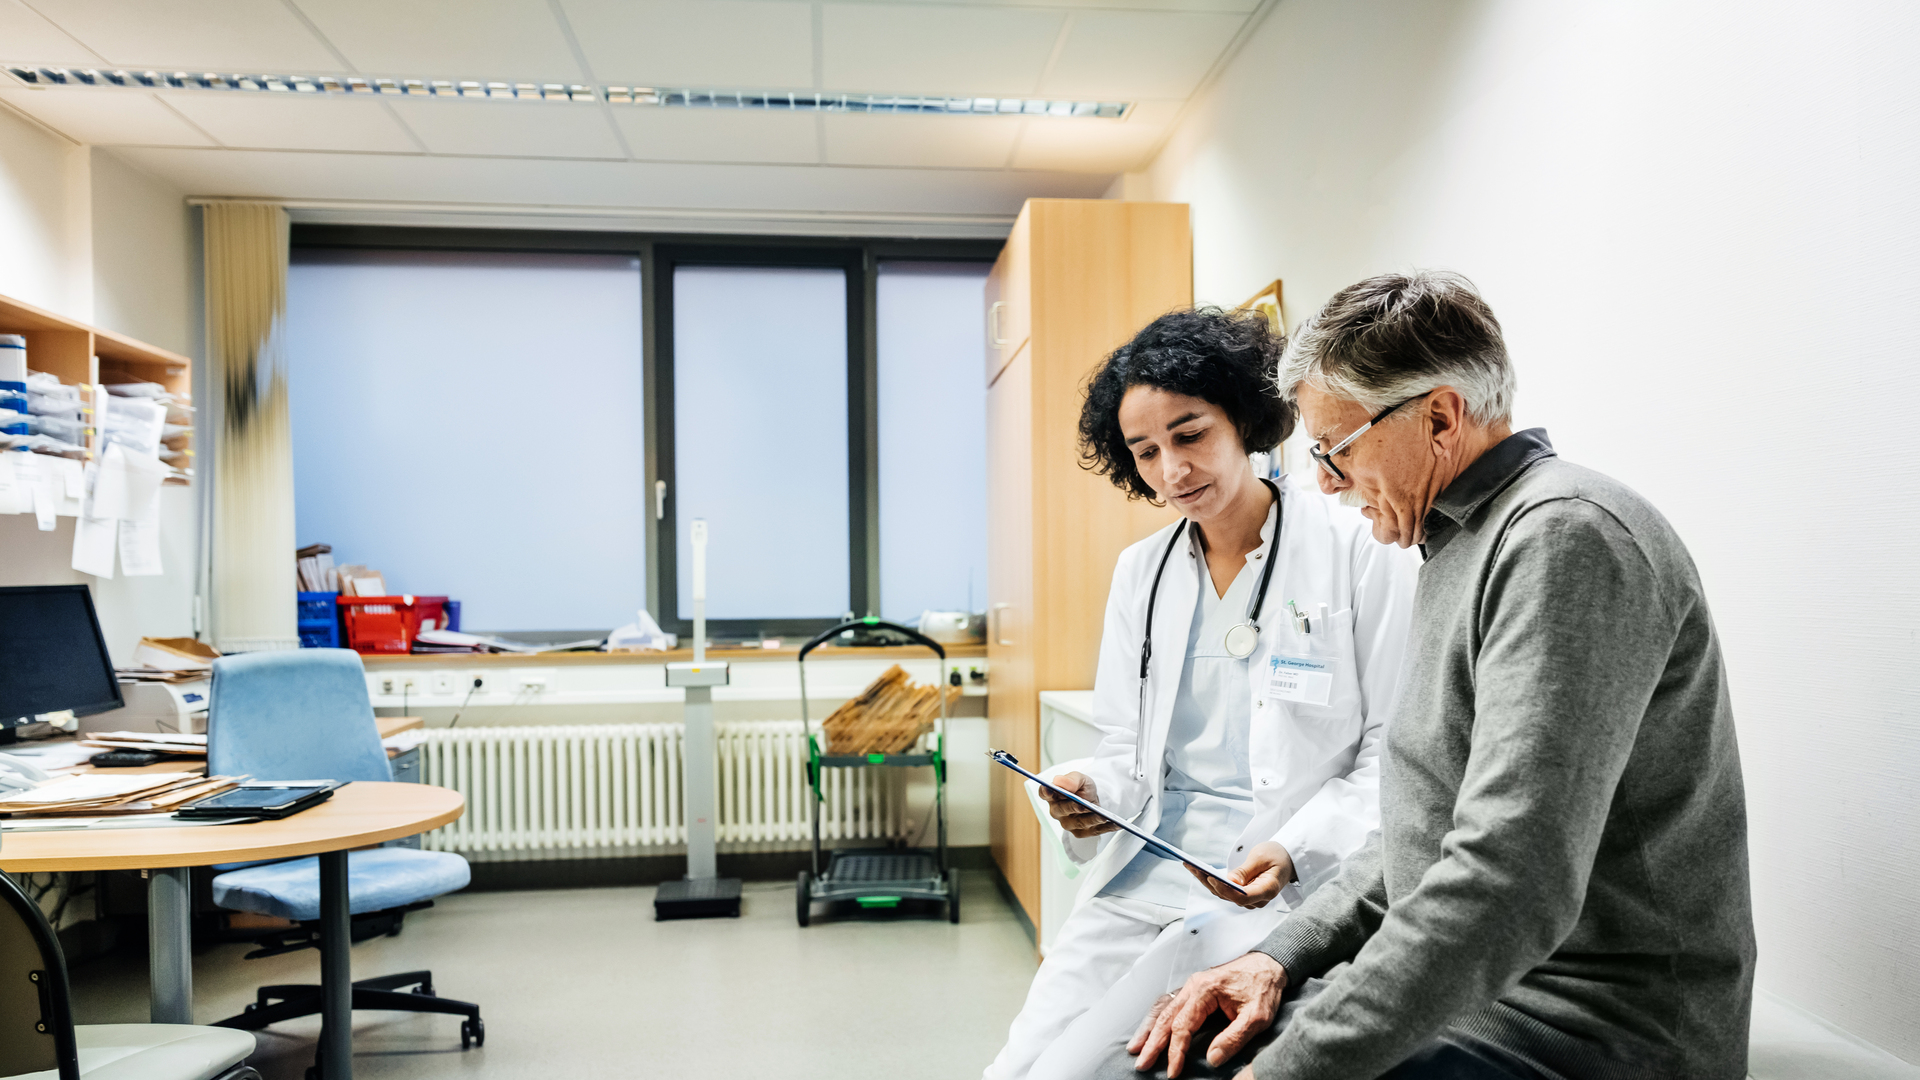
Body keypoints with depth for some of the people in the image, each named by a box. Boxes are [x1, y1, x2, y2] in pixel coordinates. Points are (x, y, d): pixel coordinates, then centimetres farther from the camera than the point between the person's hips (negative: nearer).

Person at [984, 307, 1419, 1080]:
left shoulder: (1359, 551, -5)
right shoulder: (1140, 572, 11)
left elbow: (1395, 754, -5)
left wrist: (1293, 851, -19)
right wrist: (1093, 793, -8)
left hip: (1280, 894, -5)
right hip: (1140, 878, 5)